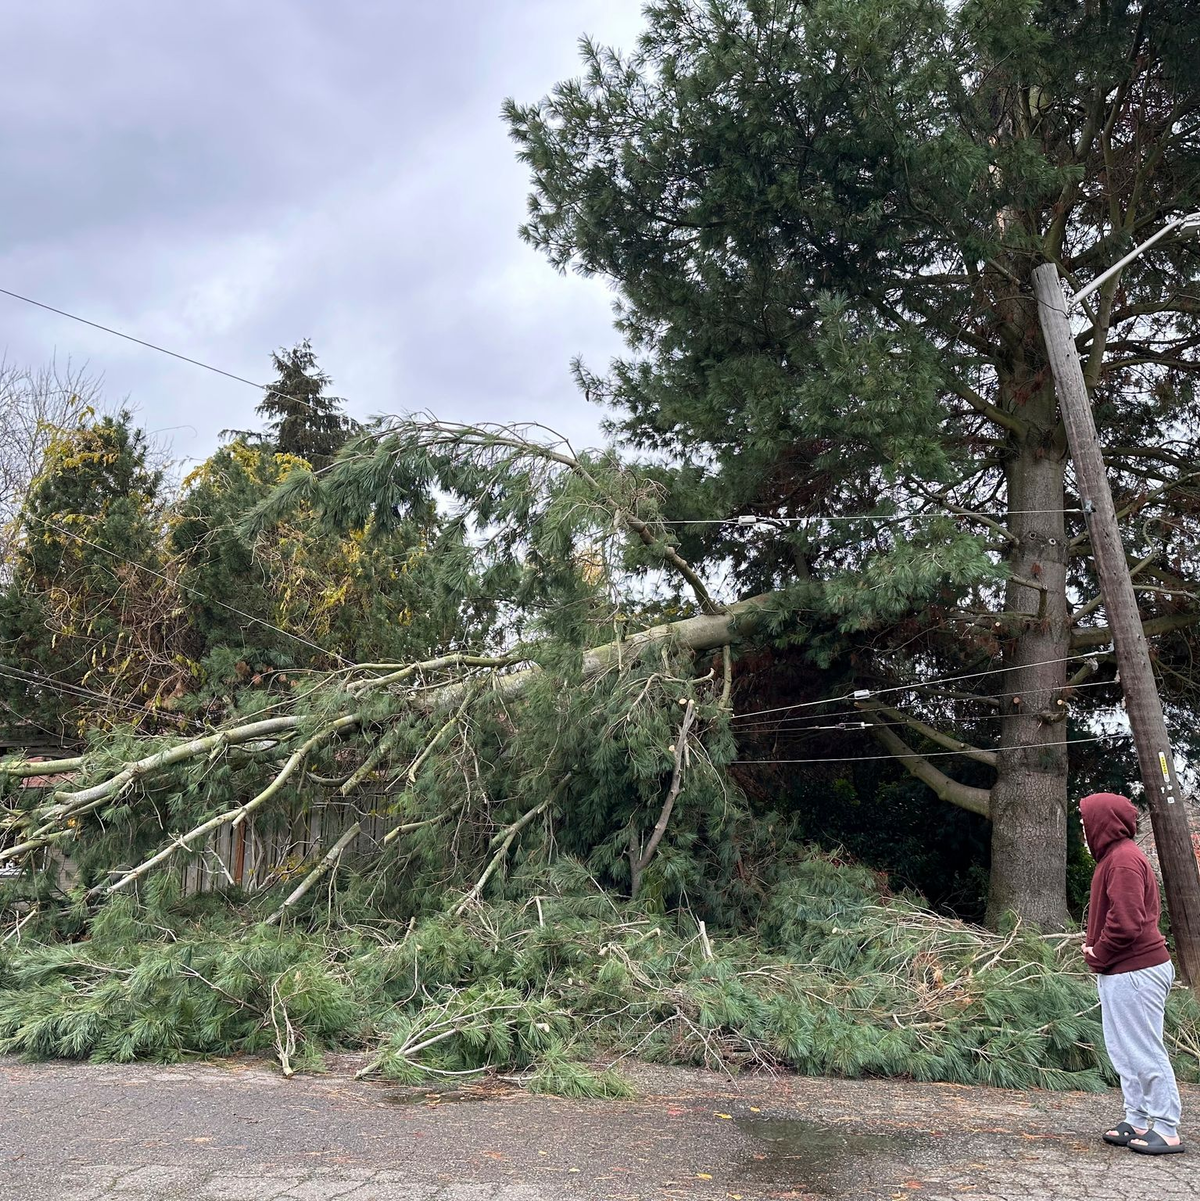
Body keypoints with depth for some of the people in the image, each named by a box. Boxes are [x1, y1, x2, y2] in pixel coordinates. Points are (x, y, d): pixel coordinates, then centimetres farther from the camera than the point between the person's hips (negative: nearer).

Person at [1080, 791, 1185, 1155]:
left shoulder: (1123, 860, -18)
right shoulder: (1118, 855, 15)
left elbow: (1125, 922, -25)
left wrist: (1098, 955, -11)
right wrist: (1095, 948, 7)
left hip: (1134, 973, -10)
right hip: (1126, 971, 10)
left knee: (1144, 1053, -4)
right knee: (1126, 1053, 14)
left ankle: (1167, 1131, 3)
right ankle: (1137, 1123, 22)